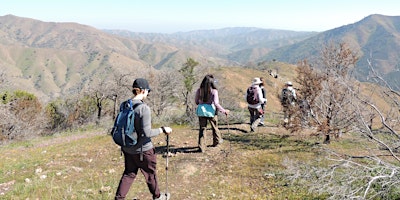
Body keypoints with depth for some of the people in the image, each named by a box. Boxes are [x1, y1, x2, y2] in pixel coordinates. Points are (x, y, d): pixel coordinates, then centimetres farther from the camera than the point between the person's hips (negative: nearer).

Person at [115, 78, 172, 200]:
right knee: (150, 173, 16)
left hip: (127, 149, 6)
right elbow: (147, 133, -25)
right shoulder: (144, 108, -23)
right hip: (142, 149, -5)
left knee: (129, 173, 20)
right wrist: (163, 130, -12)